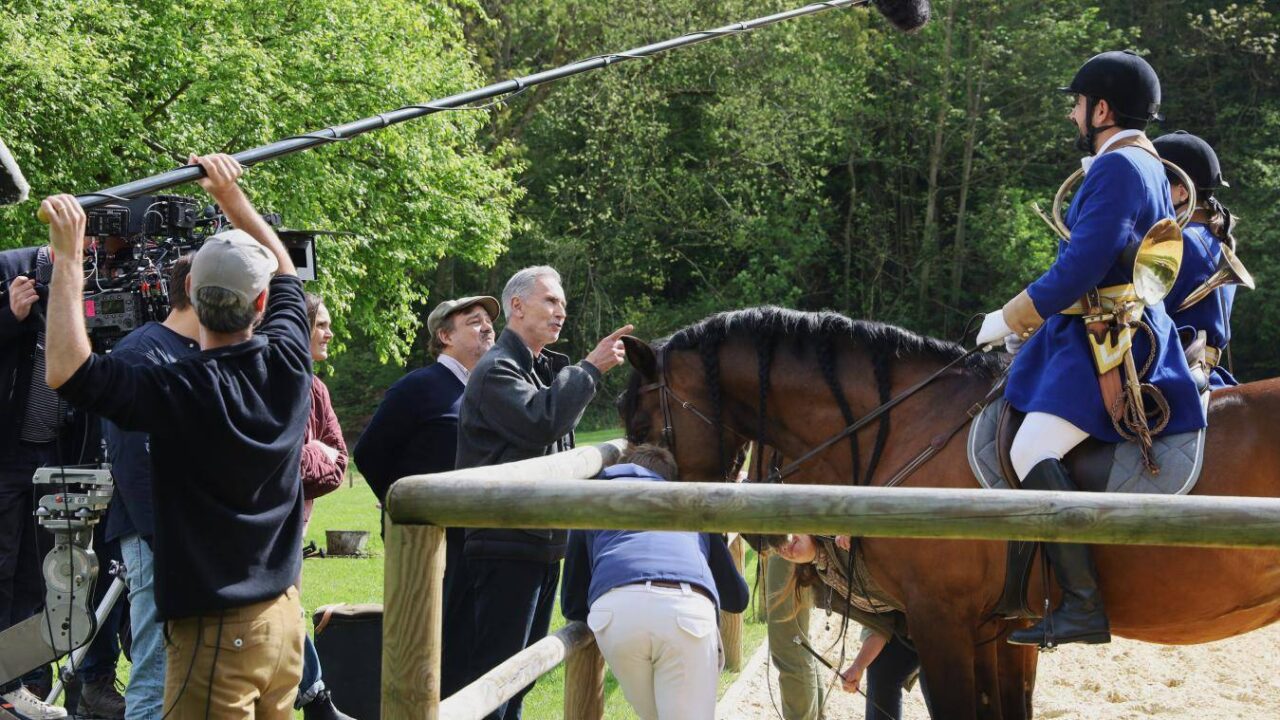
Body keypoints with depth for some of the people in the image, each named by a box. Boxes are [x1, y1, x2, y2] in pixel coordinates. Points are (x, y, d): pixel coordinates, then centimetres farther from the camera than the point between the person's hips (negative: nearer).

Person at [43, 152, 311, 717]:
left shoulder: (180, 394, -21)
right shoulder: (286, 364, -3)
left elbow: (66, 370, -24)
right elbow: (284, 270, 17)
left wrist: (69, 257, -20)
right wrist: (232, 197, 24)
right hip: (284, 614, 6)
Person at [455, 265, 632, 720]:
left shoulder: (543, 370, 19)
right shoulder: (497, 371, -12)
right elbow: (542, 423, -28)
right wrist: (590, 369, -20)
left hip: (544, 544, 10)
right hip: (507, 547, -10)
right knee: (495, 667, -9)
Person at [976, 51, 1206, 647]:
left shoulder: (1117, 167, -15)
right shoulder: (1148, 166, 19)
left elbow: (1079, 272, -22)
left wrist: (1008, 322, -11)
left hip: (1109, 344, -12)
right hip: (1104, 336, 12)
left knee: (1033, 451, -24)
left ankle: (1084, 606, -30)